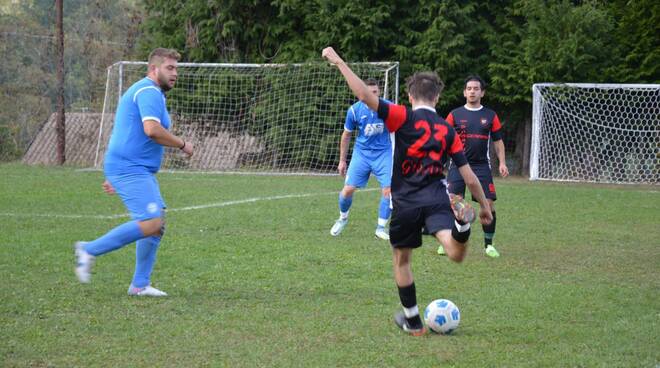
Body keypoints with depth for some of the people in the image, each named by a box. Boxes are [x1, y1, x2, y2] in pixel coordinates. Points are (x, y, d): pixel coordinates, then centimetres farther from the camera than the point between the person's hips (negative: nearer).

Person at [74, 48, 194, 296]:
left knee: (157, 223, 6)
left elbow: (131, 136, 30)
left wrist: (113, 177, 31)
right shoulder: (149, 92, -10)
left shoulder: (144, 92, 24)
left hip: (138, 171, 11)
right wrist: (182, 145, -11)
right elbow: (152, 130, -26)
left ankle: (140, 285, 7)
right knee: (150, 223, -20)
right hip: (130, 170, -11)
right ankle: (90, 250, -10)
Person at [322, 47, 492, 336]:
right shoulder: (448, 131, 9)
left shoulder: (404, 118, -2)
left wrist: (338, 62, -11)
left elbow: (366, 97, -15)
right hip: (436, 201, 1)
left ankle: (413, 321, 26)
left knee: (401, 260, 19)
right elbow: (469, 177, 8)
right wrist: (484, 206, 20)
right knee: (456, 254, -15)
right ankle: (461, 222, -46)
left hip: (405, 203, -1)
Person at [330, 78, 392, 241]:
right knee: (348, 189, -5)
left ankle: (381, 227, 4)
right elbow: (346, 135, 5)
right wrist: (342, 160, 9)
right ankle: (343, 218, 24)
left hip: (383, 153, 0)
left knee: (388, 190, -11)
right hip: (361, 153, 0)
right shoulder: (355, 110, -9)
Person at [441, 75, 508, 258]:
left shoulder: (490, 116, 7)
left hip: (481, 166, 1)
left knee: (489, 204, -6)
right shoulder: (455, 115, 6)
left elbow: (498, 141, 11)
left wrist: (502, 163, -1)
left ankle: (488, 245, 8)